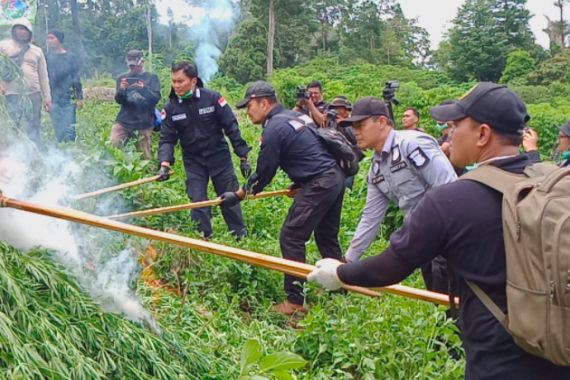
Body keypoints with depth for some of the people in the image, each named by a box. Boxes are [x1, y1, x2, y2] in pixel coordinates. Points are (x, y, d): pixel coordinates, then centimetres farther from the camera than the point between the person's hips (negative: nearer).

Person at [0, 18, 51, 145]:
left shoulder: (37, 51, 16)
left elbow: (43, 76, 15)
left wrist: (47, 98, 9)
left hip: (33, 94, 2)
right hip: (12, 94, -2)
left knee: (33, 130, 0)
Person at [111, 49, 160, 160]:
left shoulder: (152, 78, 5)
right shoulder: (122, 78, 10)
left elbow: (156, 98, -6)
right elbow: (118, 100, 2)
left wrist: (144, 89, -25)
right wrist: (121, 89, -20)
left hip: (144, 123, -2)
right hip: (124, 121, 2)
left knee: (144, 156, -1)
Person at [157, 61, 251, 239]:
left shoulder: (212, 98, -14)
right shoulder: (171, 108, -7)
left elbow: (232, 128, -10)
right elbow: (167, 139, -7)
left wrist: (243, 157, -10)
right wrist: (165, 163, -24)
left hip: (219, 157, -2)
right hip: (193, 161, 2)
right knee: (198, 202, 0)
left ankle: (241, 237, 22)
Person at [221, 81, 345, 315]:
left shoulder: (274, 128, -11)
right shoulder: (296, 116, 17)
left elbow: (264, 172, -6)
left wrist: (239, 195, 6)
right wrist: (299, 183, 22)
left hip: (318, 185, -10)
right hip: (336, 177, 10)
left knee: (291, 238, -4)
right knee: (327, 237, 20)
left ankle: (295, 301, -1)